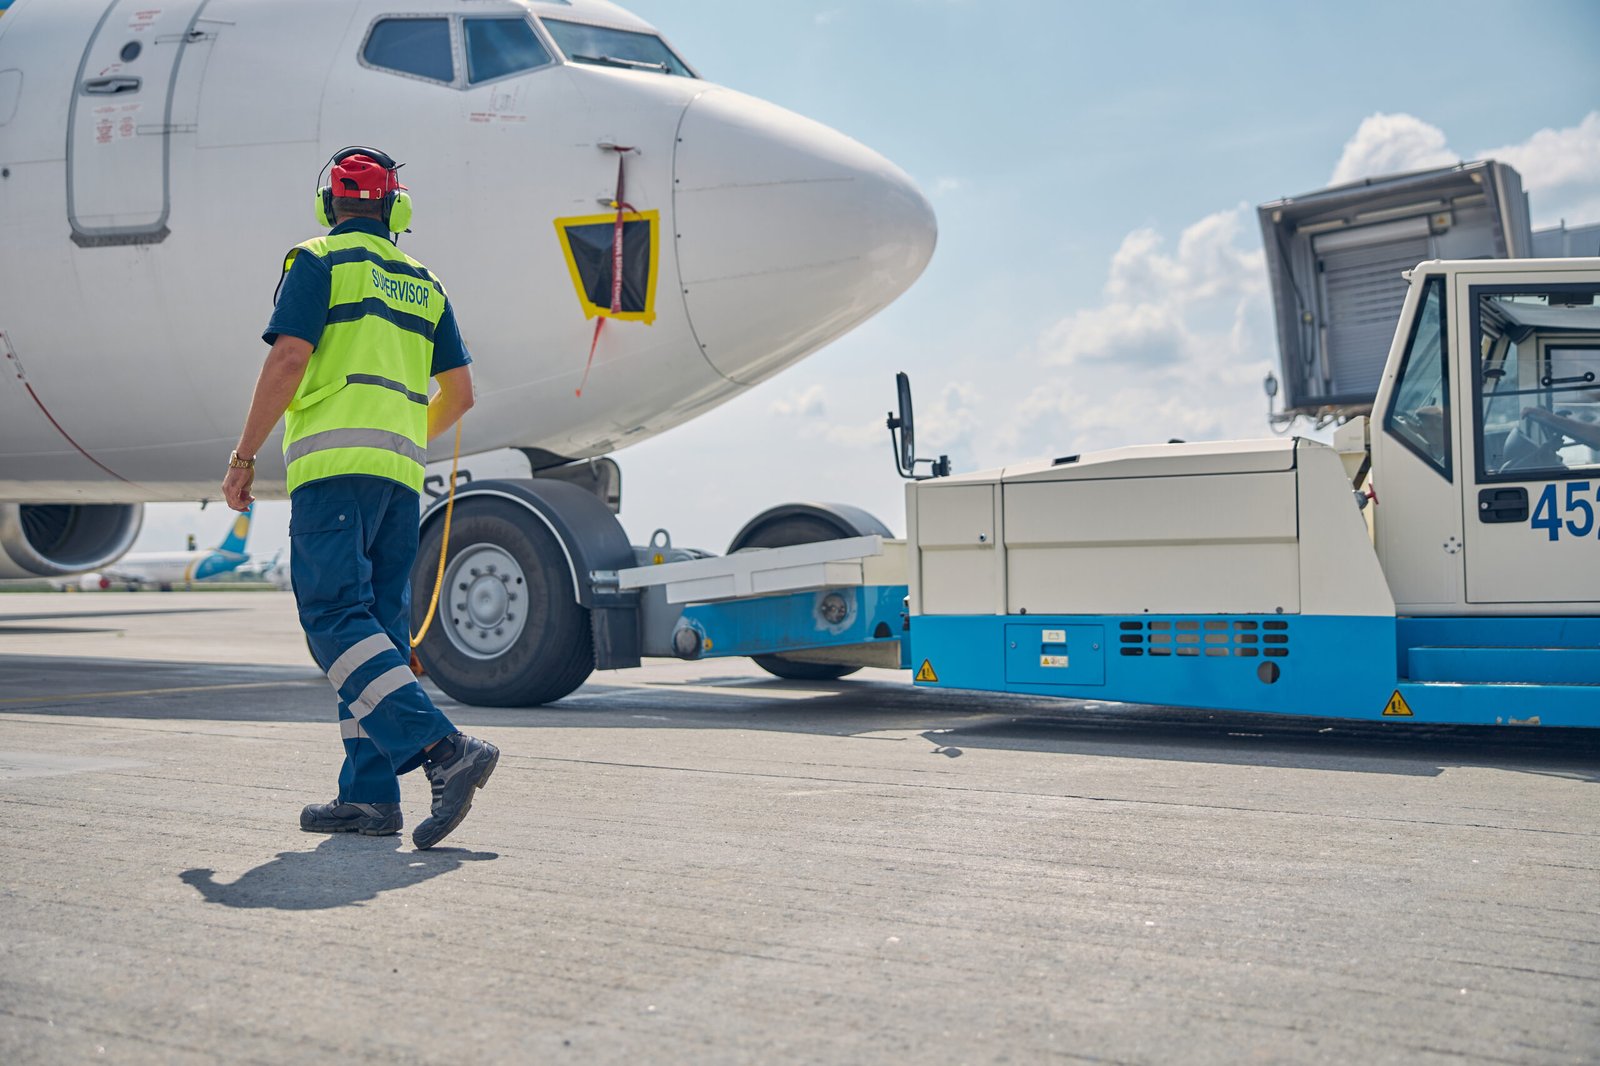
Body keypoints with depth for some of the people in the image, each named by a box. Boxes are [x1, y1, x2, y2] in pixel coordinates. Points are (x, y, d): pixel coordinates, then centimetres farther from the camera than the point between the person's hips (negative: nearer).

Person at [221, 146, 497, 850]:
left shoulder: (320, 261, 3)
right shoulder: (423, 283, 20)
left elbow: (289, 359, -9)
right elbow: (459, 391, 19)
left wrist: (244, 457, -4)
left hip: (334, 460, -7)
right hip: (401, 471, 7)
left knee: (336, 618, -12)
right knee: (379, 626, 7)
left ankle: (443, 749, -27)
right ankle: (369, 794, 5)